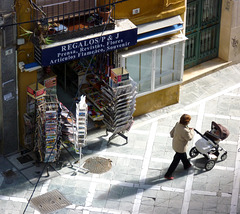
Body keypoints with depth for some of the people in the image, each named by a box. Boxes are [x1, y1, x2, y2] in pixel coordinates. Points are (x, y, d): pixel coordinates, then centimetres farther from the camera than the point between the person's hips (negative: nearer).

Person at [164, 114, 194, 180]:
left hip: (175, 144, 8)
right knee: (176, 161, 10)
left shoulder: (177, 124, -16)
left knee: (183, 155, 35)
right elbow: (190, 138, -17)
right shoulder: (185, 131, -37)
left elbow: (171, 133, -4)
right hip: (180, 148, -8)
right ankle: (168, 175, 21)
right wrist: (191, 131, 0)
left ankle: (186, 165, 62)